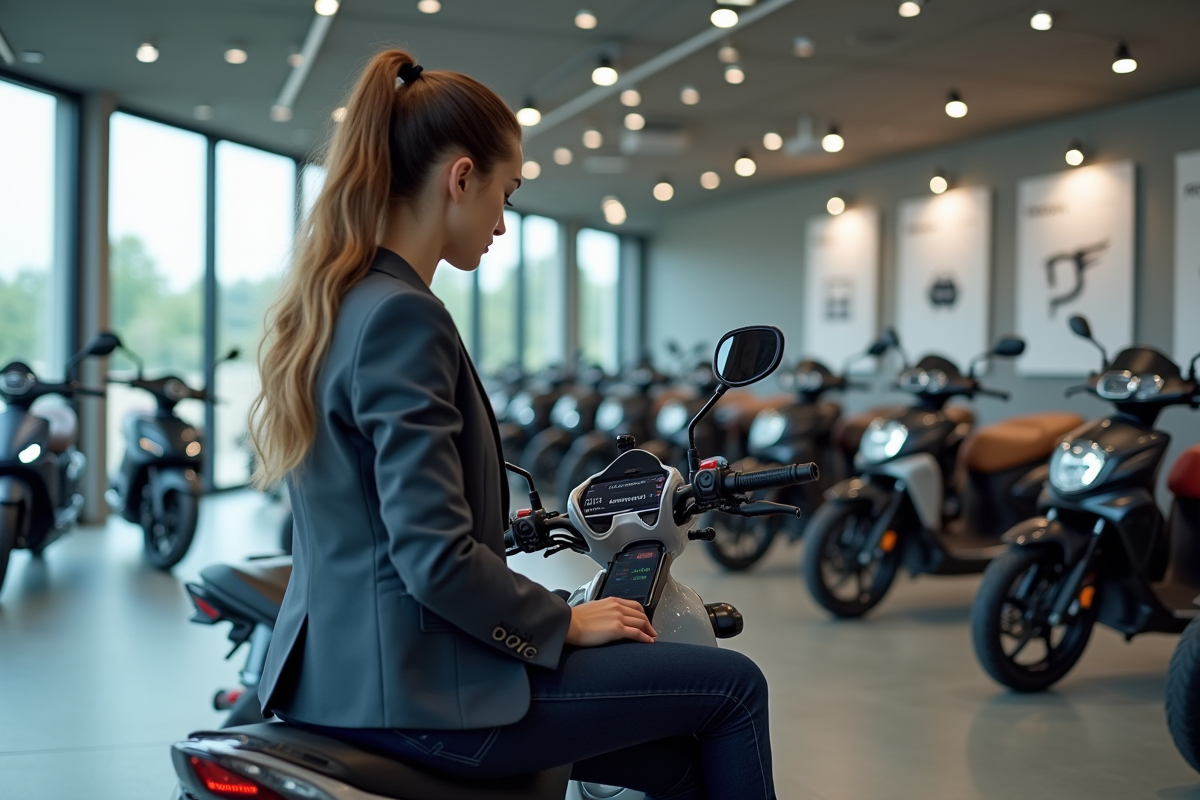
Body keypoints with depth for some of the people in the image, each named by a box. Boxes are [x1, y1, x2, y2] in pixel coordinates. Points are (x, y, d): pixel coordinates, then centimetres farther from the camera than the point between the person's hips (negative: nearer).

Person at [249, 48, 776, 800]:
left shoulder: (326, 304, 11)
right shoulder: (403, 316, -19)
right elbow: (436, 561, -23)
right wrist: (565, 621, -9)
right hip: (416, 684, -10)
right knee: (731, 685, 2)